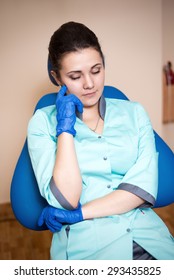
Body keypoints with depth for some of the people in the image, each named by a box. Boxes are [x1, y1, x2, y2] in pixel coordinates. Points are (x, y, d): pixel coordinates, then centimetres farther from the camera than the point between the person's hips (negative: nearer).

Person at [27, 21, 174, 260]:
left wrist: (78, 213, -8)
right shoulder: (43, 122, 0)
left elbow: (144, 187, -4)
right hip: (86, 244, -1)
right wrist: (65, 127, -10)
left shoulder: (134, 113, 7)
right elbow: (65, 199, -10)